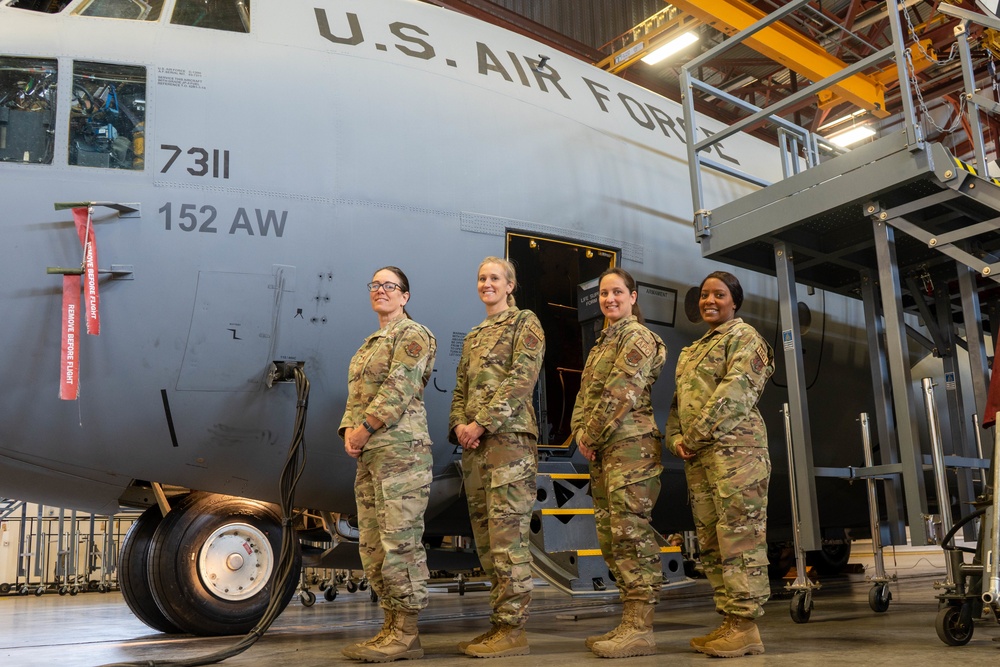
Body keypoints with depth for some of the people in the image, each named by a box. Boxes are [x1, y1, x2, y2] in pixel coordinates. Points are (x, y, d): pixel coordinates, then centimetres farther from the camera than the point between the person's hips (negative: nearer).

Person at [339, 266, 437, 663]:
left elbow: (398, 391, -14)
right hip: (369, 456, 9)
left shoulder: (412, 335, -2)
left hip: (401, 450, -9)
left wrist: (364, 430, -14)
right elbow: (355, 396, 19)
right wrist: (349, 431, 1)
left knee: (399, 541, -9)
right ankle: (392, 626, 16)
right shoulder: (370, 344, 24)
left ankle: (406, 635, -3)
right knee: (372, 546, 9)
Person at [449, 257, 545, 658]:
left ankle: (512, 630, -5)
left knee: (507, 536, -9)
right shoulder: (473, 337, 23)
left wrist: (482, 423, -16)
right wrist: (459, 425, -1)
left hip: (509, 438, -8)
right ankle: (499, 623, 15)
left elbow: (521, 380, -11)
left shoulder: (525, 323, 1)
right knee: (485, 539, 8)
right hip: (474, 444, 8)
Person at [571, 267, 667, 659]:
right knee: (610, 535, 9)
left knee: (631, 530, -11)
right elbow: (585, 393, 18)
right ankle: (630, 622, 15)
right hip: (603, 450, 10)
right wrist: (581, 432, 1)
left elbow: (621, 393, -16)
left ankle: (640, 630, -8)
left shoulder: (636, 336, -5)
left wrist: (592, 435, -10)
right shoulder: (603, 342, 22)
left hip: (630, 443, -10)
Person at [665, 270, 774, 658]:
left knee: (739, 535, -9)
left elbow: (736, 389, -12)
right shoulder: (691, 352, 26)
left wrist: (697, 434, -15)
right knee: (711, 541, 7)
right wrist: (675, 438, 3)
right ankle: (729, 619, 13)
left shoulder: (743, 336, 2)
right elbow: (678, 401, 22)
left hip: (734, 447, -8)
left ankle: (745, 626, -6)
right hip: (697, 456, 8)